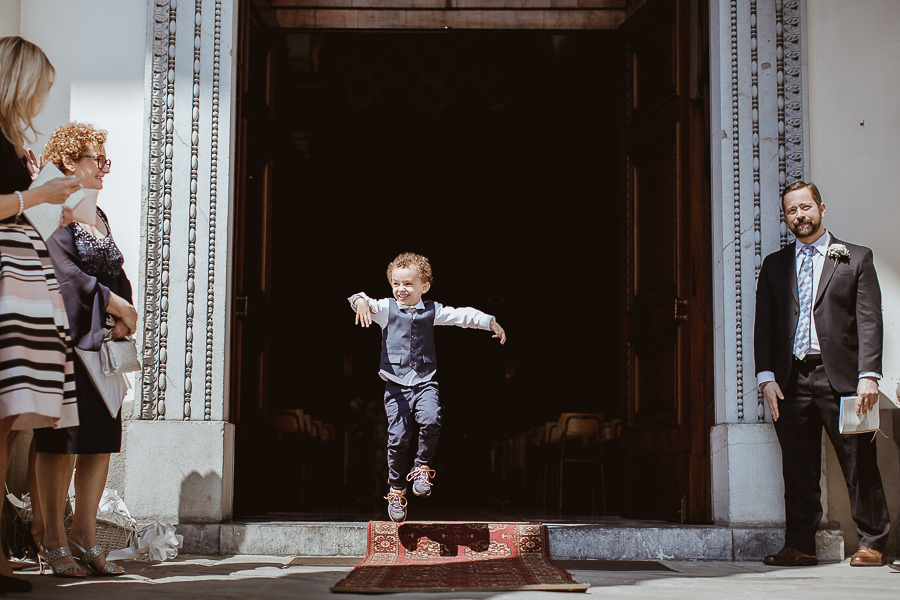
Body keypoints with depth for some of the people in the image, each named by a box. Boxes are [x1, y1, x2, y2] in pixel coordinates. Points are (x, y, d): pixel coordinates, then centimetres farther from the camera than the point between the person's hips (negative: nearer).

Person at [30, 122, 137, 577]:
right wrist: (112, 302, -13)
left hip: (103, 340, 8)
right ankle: (52, 536, 4)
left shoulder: (98, 216, 21)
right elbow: (62, 268, -16)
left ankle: (84, 536, 8)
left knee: (103, 438, 3)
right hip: (67, 337, -8)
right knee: (61, 438, -4)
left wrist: (124, 313, 3)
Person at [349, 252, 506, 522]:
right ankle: (396, 489, 13)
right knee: (398, 438, -7)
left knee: (431, 421, -25)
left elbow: (462, 315, 7)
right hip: (396, 384, -1)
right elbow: (368, 305, -14)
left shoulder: (433, 311, 8)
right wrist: (360, 301, -38)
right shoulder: (386, 308, 3)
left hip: (425, 381, 1)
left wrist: (490, 322, -4)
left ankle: (422, 467, 0)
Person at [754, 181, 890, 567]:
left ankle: (871, 543, 9)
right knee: (798, 469, 4)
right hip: (791, 379, 3)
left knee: (859, 463, -1)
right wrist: (766, 376, 0)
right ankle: (800, 546, 10)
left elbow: (869, 321, 0)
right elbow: (764, 325, 12)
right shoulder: (774, 265, 17)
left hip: (839, 376, -2)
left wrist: (868, 375, -11)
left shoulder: (856, 259, 8)